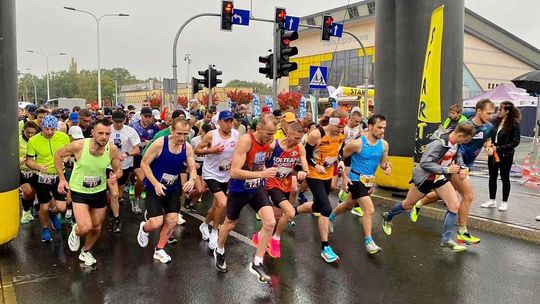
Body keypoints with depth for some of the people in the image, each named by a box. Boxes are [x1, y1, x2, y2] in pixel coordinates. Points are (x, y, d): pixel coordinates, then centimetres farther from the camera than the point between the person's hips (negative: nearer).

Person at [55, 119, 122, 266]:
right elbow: (58, 155, -7)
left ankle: (86, 252, 46)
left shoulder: (112, 150, -20)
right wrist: (62, 179, -9)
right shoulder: (78, 146, -26)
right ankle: (75, 231, 21)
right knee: (85, 228, -18)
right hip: (79, 191, -3)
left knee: (96, 227, 17)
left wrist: (115, 176, -28)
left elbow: (118, 170, -4)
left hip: (100, 191, 3)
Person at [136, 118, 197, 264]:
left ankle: (159, 250, 27)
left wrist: (192, 180, -26)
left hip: (173, 189, 5)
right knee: (157, 223, -11)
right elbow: (144, 164, -16)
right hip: (155, 188, -5)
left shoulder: (188, 148, -10)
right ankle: (144, 228, 28)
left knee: (172, 221, 4)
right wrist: (156, 183, -24)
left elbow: (193, 168, -2)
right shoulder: (159, 143, -23)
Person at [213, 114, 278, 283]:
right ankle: (219, 252, 47)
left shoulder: (268, 141, -7)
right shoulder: (246, 140, -28)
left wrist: (265, 172, 6)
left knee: (270, 223, -11)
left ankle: (257, 263, 4)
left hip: (257, 188, 5)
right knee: (230, 224, 16)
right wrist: (262, 174, -37)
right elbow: (234, 172, -33)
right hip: (239, 189, -5)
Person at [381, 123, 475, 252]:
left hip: (440, 178, 6)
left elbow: (457, 155, 12)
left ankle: (447, 239, 5)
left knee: (455, 206, -6)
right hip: (425, 178, -6)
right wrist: (446, 169, -33)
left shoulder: (456, 143, -9)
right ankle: (387, 217, 41)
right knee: (408, 204, 13)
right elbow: (424, 163, -33)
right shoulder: (439, 143, -33)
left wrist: (462, 167, -6)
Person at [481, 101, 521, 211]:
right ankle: (492, 200, 24)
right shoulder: (496, 121, 1)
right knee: (492, 177, 11)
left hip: (505, 155, -5)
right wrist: (490, 144, -7)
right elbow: (491, 135, 13)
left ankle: (504, 202, 21)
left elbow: (515, 142, -14)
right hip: (493, 154, 5)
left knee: (505, 178, 8)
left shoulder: (514, 124, -13)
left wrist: (499, 148, -19)